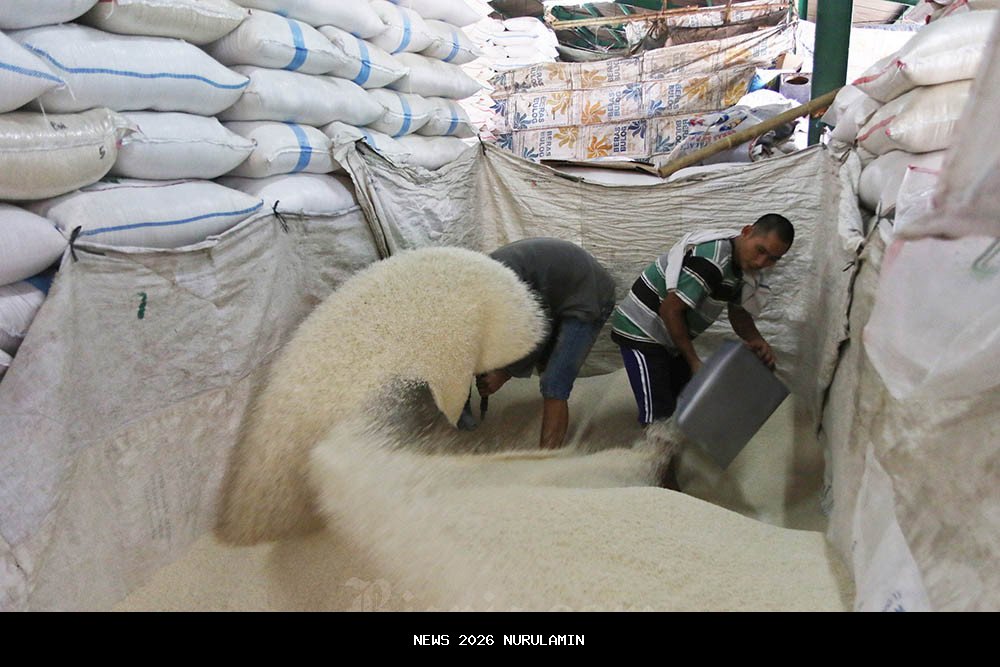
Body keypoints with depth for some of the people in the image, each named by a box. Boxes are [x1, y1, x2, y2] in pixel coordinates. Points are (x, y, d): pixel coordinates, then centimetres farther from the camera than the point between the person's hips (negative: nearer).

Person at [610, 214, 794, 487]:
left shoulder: (745, 265, 0)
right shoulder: (711, 259, -30)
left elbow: (739, 313, 10)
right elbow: (669, 311, -27)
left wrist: (757, 342, -11)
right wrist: (694, 361, -18)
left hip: (671, 337, 10)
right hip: (642, 331, -10)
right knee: (658, 417, -11)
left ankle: (669, 488, 26)